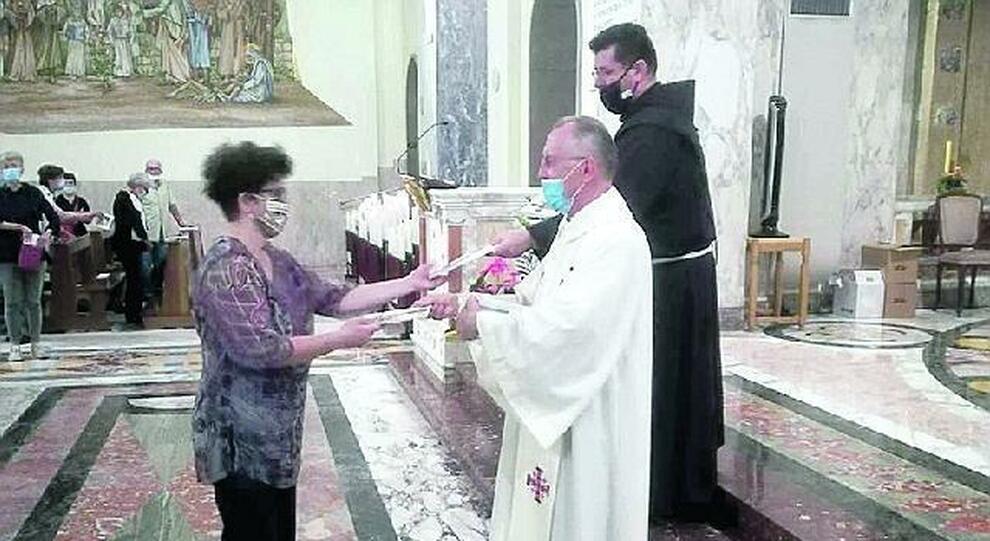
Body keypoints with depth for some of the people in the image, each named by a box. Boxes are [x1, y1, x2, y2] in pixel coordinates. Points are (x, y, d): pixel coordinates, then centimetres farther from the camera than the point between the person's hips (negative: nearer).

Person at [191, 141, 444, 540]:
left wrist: (409, 284, 5)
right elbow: (261, 350, -27)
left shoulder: (276, 261, 8)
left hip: (277, 434, 9)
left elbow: (333, 298, 9)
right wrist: (339, 340, -20)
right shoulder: (226, 269, -21)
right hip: (242, 441, -9)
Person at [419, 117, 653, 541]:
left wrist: (482, 324, -17)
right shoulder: (575, 228, 11)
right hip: (551, 408, 9)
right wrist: (464, 304, 1)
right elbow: (531, 300, 14)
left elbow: (561, 327, -29)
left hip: (588, 422, -9)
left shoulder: (617, 240, -22)